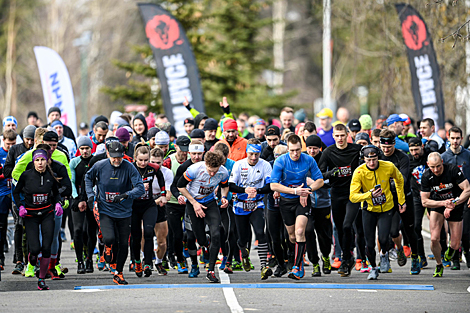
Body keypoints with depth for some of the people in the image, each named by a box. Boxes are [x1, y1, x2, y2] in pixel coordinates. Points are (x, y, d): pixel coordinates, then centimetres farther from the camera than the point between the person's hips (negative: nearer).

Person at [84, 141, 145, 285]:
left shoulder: (129, 168, -12)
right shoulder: (100, 166, -7)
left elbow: (140, 188, -17)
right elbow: (88, 177, 15)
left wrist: (126, 195, -33)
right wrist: (90, 194, 2)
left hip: (124, 212, 1)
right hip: (105, 210, -1)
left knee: (123, 244, 5)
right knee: (110, 238, -22)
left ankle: (118, 273, 25)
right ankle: (108, 247, 17)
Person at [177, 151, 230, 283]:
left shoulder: (223, 172, -16)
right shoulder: (194, 169, -26)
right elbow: (180, 185, -11)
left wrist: (224, 197, -11)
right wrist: (194, 203, -15)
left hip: (210, 203, 2)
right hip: (193, 203, -2)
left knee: (216, 235, -16)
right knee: (201, 240, -3)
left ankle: (211, 271, -9)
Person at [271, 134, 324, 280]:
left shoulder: (309, 160, -9)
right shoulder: (280, 161, -13)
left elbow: (320, 180, 1)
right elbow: (273, 185, -14)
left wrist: (307, 190, -17)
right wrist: (295, 191, -21)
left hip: (302, 200, -1)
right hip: (286, 201, 1)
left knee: (299, 232, -19)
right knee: (292, 236, 9)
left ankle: (298, 267, -18)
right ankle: (300, 258, 37)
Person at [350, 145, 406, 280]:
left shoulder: (389, 167, -15)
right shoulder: (359, 172, -19)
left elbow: (399, 180, 8)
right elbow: (353, 197, -23)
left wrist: (401, 201, 12)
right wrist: (370, 195, -39)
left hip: (386, 209, 0)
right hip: (369, 209, 0)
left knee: (383, 239, -18)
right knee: (369, 243, -2)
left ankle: (384, 255, 17)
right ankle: (373, 268, 26)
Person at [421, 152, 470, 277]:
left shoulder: (453, 170, -24)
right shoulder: (426, 176, -18)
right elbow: (424, 201, -13)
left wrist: (452, 204, -34)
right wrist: (444, 203, -28)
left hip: (456, 205, -1)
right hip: (437, 204, 1)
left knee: (456, 245, -3)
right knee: (434, 239, -17)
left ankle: (451, 248, 37)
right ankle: (439, 266, 9)